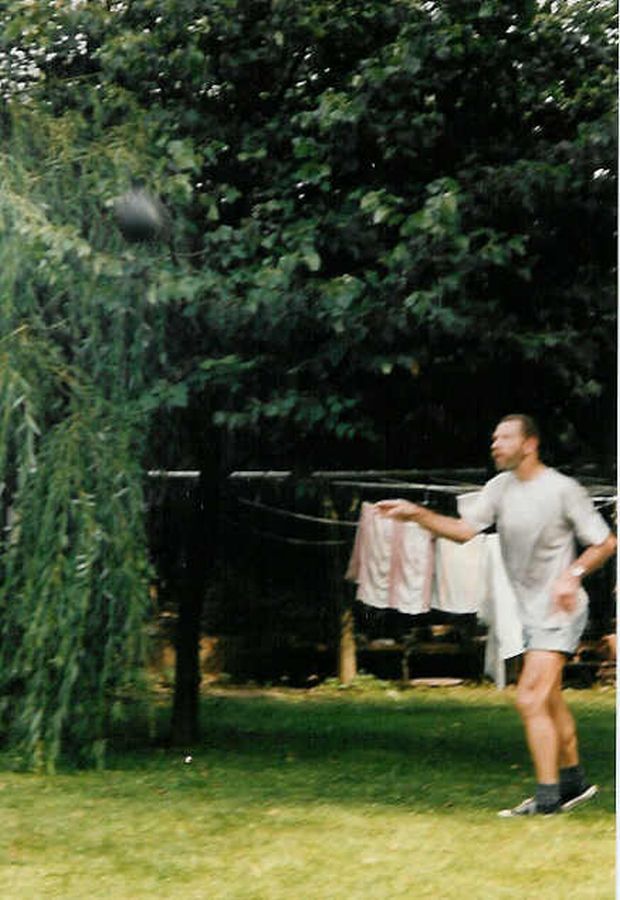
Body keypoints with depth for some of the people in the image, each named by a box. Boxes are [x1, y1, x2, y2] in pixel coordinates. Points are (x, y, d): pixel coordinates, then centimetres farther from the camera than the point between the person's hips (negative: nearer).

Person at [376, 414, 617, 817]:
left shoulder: (563, 489, -12)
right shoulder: (501, 487, 6)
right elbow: (465, 529, -3)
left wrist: (573, 574, -21)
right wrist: (417, 514, -15)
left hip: (560, 611, -8)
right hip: (529, 611, 8)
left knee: (531, 700, -15)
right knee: (550, 701, 17)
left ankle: (547, 797, -10)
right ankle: (573, 782, 31)